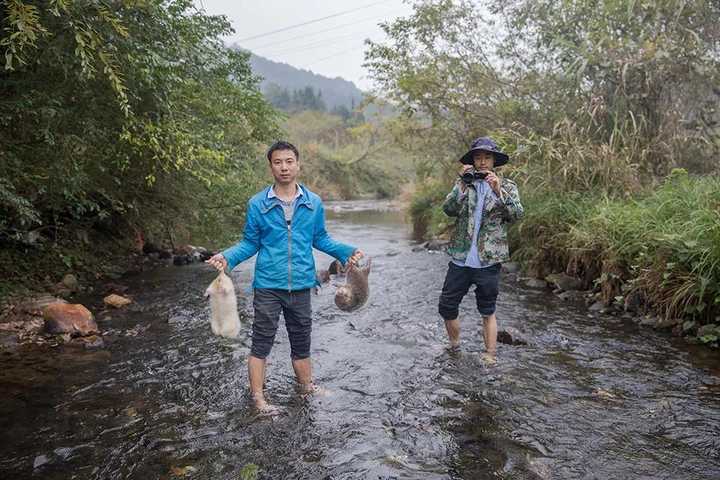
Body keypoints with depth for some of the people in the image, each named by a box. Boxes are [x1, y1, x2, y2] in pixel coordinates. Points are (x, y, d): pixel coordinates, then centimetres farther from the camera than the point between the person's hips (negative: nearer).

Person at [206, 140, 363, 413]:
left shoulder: (314, 203, 3)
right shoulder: (258, 204, -3)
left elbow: (320, 239, 11)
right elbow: (250, 243, 2)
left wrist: (346, 252, -2)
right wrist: (227, 257, -14)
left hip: (301, 285, 2)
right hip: (268, 285, -2)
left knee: (301, 342, 16)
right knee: (261, 342, 4)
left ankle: (307, 387, 34)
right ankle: (258, 398, 16)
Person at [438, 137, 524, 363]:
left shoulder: (507, 186, 4)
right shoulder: (464, 183, 8)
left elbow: (517, 214, -10)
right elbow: (448, 209, -7)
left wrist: (498, 190, -20)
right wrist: (463, 184, -17)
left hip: (488, 261, -2)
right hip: (460, 258, 2)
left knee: (488, 312, 8)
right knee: (446, 306, 7)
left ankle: (490, 357, 19)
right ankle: (454, 346, 29)